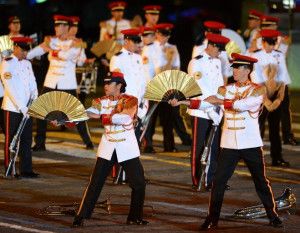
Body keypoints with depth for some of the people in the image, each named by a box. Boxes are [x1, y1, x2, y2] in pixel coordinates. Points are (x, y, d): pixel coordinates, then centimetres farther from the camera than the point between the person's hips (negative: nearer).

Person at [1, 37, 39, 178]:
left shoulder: (27, 63, 12)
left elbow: (32, 83, 11)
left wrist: (34, 99, -7)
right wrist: (21, 107, -20)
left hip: (26, 109, 6)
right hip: (12, 108, -6)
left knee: (26, 140, 6)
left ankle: (26, 170, 9)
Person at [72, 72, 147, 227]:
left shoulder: (130, 100, -7)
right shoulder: (102, 101, 2)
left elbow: (126, 117, -25)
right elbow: (88, 113, -12)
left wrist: (105, 117, -28)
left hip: (127, 148, -1)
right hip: (107, 148, 2)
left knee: (139, 184, 1)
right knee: (95, 183, -3)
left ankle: (135, 217, 18)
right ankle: (81, 217, 1)